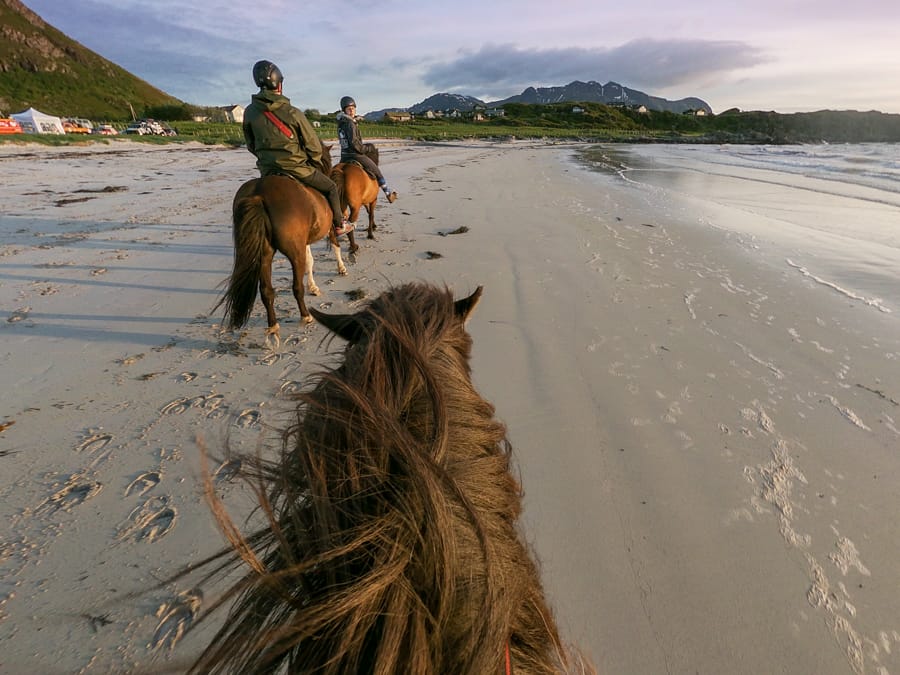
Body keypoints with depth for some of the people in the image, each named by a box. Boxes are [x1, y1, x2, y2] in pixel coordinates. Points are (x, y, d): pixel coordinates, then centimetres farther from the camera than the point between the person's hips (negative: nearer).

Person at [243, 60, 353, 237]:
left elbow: (251, 145, 10)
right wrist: (314, 164, 11)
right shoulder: (292, 113, -14)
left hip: (267, 171, 5)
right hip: (296, 168, -4)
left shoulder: (249, 112, -1)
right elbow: (313, 144, -8)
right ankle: (339, 224, 25)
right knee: (332, 188, 16)